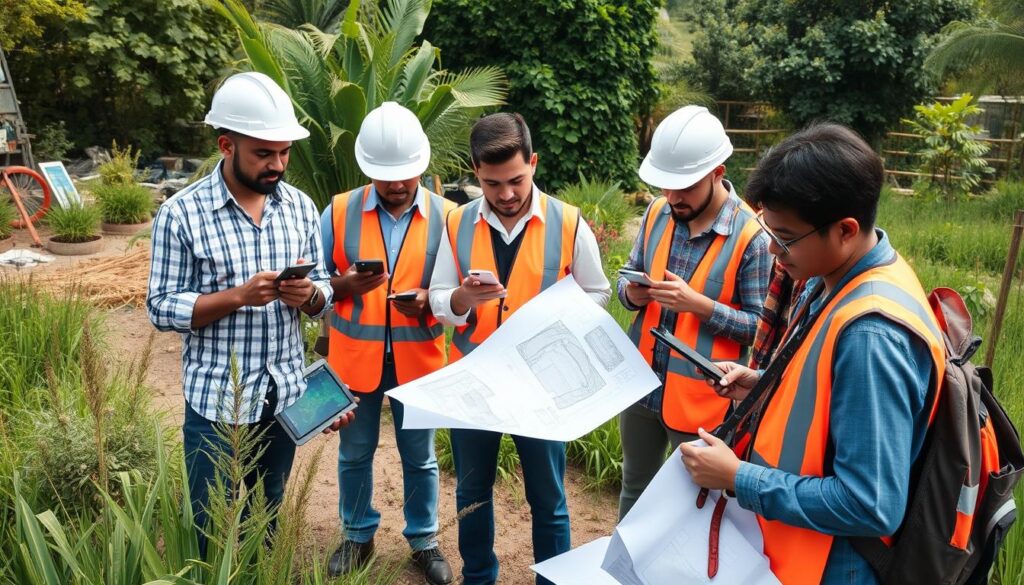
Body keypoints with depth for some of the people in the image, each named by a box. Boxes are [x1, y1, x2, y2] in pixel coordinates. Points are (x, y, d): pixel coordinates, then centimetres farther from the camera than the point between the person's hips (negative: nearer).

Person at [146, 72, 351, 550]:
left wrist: (309, 294, -18)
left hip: (285, 396, 4)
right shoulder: (181, 214, -12)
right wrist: (239, 295, -24)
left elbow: (324, 293, 5)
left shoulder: (300, 206, 0)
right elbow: (161, 309, -11)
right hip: (217, 402, -4)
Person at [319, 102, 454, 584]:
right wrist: (345, 284, -22)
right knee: (354, 454, 18)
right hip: (355, 358, 1)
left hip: (417, 359, -1)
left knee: (420, 458, 16)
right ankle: (358, 535, 41)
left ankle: (424, 540, 36)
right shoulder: (339, 212, -5)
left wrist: (429, 300, -24)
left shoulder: (445, 216, -7)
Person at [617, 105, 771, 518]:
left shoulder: (750, 236, -17)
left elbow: (761, 325, -14)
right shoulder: (657, 213, -1)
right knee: (634, 486, 25)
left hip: (700, 400, -5)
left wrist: (699, 304, -27)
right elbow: (628, 277, 9)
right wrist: (631, 293, -14)